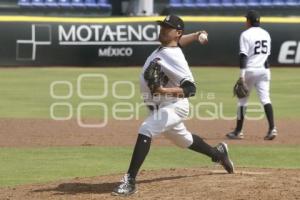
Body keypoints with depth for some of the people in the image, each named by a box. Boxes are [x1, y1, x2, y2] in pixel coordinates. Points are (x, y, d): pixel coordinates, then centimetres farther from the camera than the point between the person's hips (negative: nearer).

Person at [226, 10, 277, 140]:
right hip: (264, 70, 5)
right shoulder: (266, 34, 11)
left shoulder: (246, 34, -9)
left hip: (250, 70, -5)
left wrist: (242, 74, -19)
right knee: (265, 98, -2)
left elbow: (243, 55, -16)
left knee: (242, 100, 7)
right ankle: (272, 128, -17)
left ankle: (238, 131, 12)